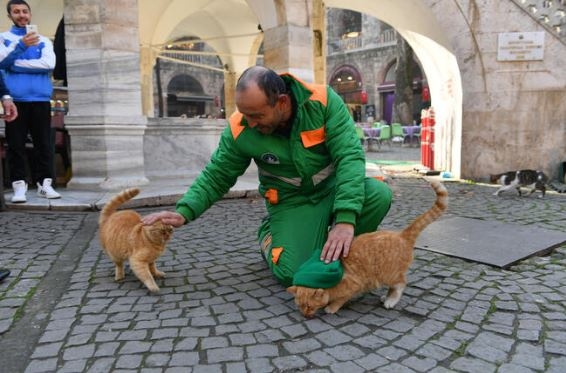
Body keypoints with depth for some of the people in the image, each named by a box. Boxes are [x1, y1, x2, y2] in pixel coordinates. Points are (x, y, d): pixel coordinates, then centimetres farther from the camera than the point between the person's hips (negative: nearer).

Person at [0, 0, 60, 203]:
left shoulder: (43, 40, 13)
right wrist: (21, 45, -21)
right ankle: (19, 185, 2)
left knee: (44, 143, 1)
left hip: (40, 98, 1)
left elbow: (48, 64, -5)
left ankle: (45, 183, 6)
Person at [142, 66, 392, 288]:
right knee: (292, 274, -21)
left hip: (333, 187, 1)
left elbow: (350, 155, -25)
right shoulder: (239, 130, -16)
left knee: (379, 195, -30)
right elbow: (216, 176, -5)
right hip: (292, 201, 0)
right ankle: (269, 237, 15)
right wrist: (183, 212, -21)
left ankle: (337, 252, -2)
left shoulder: (322, 101, -21)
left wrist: (345, 219, -36)